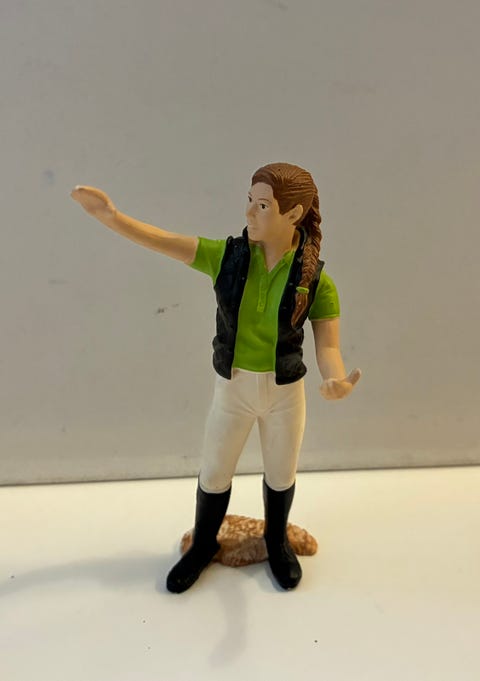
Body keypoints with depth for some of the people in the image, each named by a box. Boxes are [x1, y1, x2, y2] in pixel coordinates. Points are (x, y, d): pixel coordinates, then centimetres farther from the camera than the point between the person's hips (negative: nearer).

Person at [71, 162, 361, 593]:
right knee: (214, 473, 17)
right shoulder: (226, 255, -14)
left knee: (281, 473, 20)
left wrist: (337, 383, -42)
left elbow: (328, 347, -19)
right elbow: (161, 241, -16)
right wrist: (111, 216, -34)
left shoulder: (316, 281, -17)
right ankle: (203, 545, 45)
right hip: (232, 387, 1)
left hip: (285, 390, -1)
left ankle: (276, 542, 50)